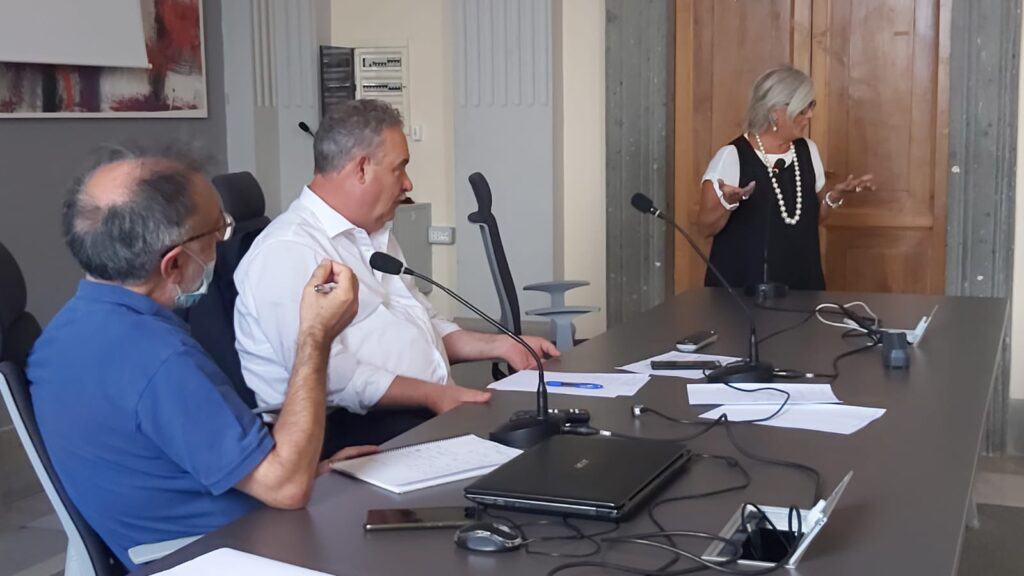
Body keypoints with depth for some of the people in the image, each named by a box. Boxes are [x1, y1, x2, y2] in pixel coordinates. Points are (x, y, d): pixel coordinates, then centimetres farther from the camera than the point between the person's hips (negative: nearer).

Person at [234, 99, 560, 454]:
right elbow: (330, 377, -21)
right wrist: (432, 395, -19)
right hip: (348, 426, -9)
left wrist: (500, 346, 18)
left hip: (435, 405, 9)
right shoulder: (289, 249, -11)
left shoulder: (376, 238, 23)